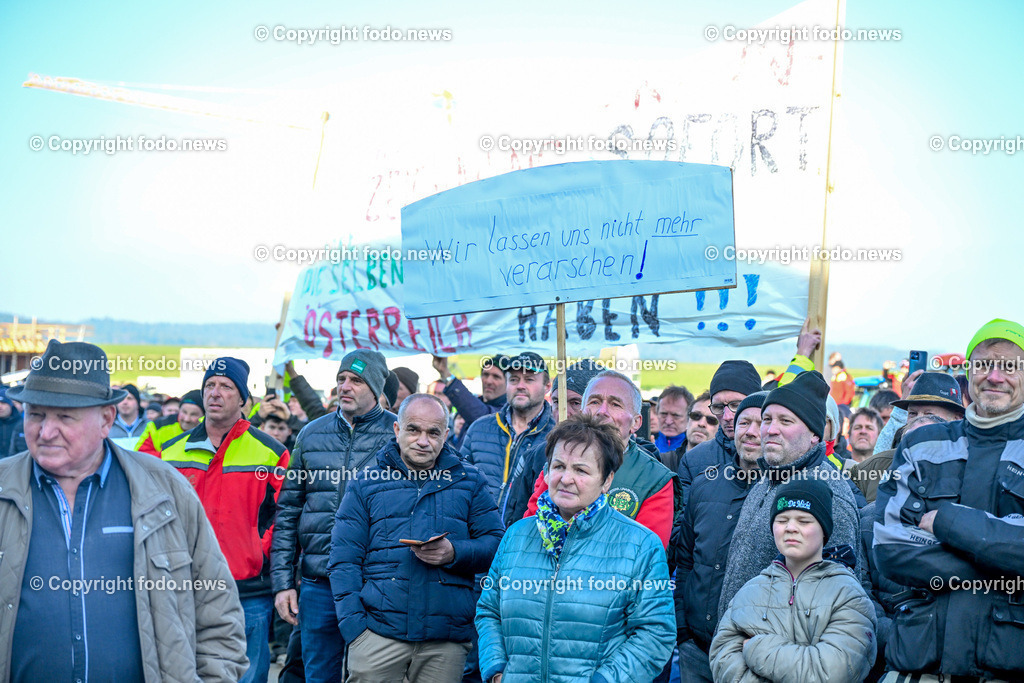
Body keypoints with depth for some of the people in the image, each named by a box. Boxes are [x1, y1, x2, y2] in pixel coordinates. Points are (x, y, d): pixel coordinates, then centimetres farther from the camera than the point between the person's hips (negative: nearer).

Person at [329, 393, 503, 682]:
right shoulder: (367, 482, 7)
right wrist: (352, 624, -8)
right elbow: (344, 559, 3)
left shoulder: (469, 481, 10)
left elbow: (496, 543, 6)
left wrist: (454, 553, -13)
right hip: (378, 633, -1)